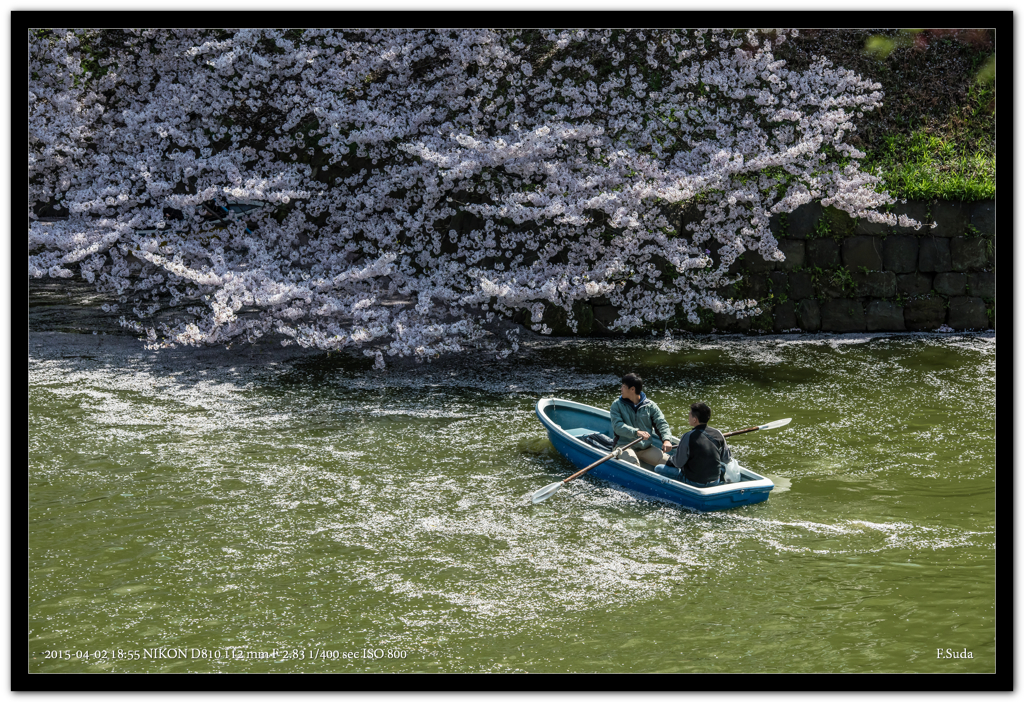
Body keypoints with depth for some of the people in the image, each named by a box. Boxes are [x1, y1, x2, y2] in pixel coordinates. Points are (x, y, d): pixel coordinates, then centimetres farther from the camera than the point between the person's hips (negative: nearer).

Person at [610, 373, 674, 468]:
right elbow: (617, 426, -10)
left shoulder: (650, 405, 8)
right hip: (625, 446, -2)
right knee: (633, 464, -36)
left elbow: (661, 423, 2)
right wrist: (636, 432, -28)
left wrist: (666, 440, -19)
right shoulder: (617, 405, 5)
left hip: (646, 447, 2)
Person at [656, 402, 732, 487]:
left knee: (658, 468, 10)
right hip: (715, 482, 5)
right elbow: (726, 460, 4)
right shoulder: (718, 434, -8)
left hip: (694, 483, -5)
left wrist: (671, 458, 10)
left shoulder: (688, 437, -22)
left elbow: (678, 463, -13)